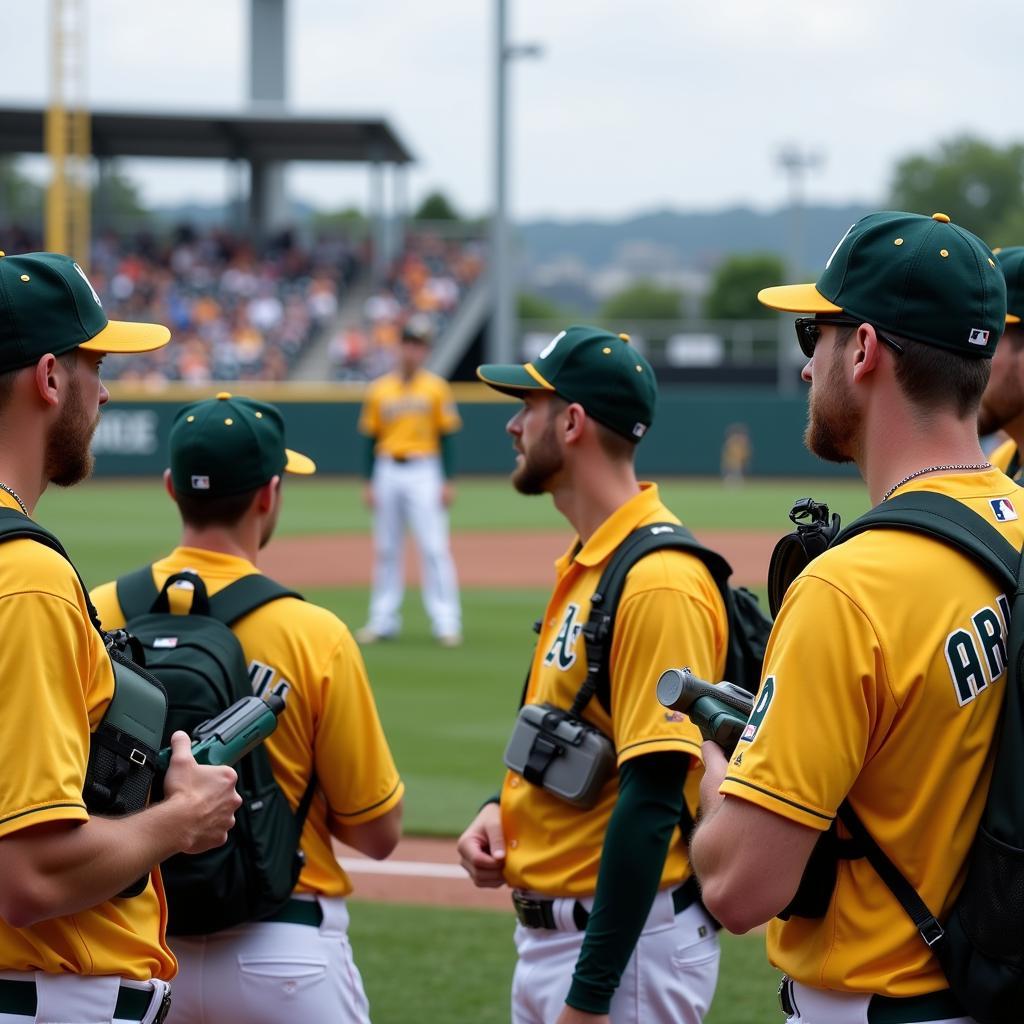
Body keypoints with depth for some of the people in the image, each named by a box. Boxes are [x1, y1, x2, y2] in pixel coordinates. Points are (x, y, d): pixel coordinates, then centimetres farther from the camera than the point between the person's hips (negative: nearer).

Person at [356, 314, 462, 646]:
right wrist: (368, 482, 5)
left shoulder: (436, 388, 2)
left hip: (424, 471, -3)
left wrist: (447, 481, -5)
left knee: (434, 548, -8)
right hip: (387, 472, 3)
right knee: (385, 549, 8)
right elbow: (371, 438, 10)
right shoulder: (379, 389, 8)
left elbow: (446, 435, 1)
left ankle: (446, 622, -8)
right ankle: (383, 621, 14)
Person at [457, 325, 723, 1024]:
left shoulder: (659, 582, -20)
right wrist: (502, 807, 4)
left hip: (622, 940, -10)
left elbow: (652, 801, -24)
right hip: (549, 932, 10)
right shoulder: (586, 563, 12)